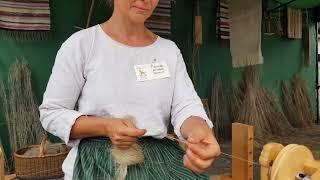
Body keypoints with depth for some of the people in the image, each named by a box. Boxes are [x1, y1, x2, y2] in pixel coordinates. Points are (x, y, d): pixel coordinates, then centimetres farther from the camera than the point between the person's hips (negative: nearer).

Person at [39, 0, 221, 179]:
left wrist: (200, 131, -29)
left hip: (158, 160, 4)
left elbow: (187, 106, -5)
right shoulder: (81, 44, -5)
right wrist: (105, 127, -20)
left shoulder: (170, 50, 5)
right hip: (96, 163, -3)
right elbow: (51, 114, -3)